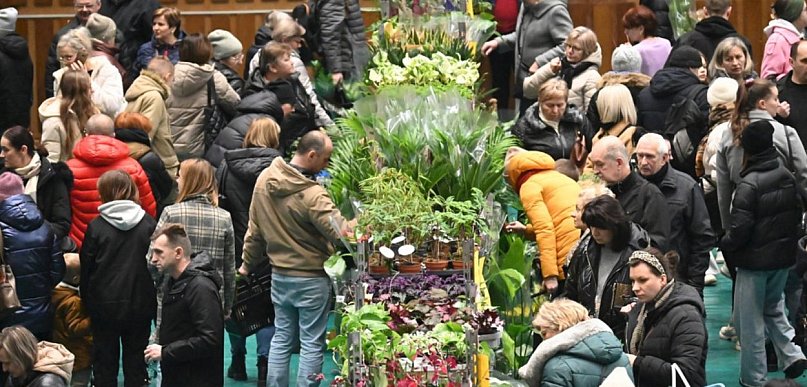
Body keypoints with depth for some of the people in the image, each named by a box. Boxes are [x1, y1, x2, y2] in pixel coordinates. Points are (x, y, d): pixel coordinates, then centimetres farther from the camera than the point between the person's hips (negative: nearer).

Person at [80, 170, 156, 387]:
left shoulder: (96, 227, -9)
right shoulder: (148, 225, -6)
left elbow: (86, 269, -3)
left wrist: (87, 301, 9)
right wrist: (154, 303, 8)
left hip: (104, 304, -1)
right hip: (140, 304, 1)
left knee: (105, 362, 9)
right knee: (135, 360, 10)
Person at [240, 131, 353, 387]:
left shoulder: (264, 180, -2)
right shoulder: (312, 195, -24)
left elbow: (255, 229, 8)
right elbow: (343, 233, -23)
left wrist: (248, 264, 18)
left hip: (279, 275, 7)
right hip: (311, 278, -7)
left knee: (282, 337, 16)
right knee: (312, 343, 3)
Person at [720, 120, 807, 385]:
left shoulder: (749, 184, -21)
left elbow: (739, 228, -21)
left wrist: (725, 246, -2)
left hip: (755, 260, -6)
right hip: (784, 256, 6)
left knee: (750, 320, 6)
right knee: (772, 307, 27)